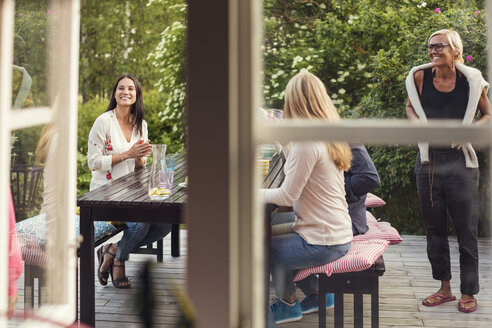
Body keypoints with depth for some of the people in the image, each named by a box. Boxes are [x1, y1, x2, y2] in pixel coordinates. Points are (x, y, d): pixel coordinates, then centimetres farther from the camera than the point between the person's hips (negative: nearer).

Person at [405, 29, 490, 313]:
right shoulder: (420, 76, 1)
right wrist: (417, 122, -2)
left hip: (460, 162, -3)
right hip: (428, 161, 3)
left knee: (466, 229, 1)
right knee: (434, 227, 11)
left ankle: (469, 293, 15)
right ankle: (444, 288, 25)